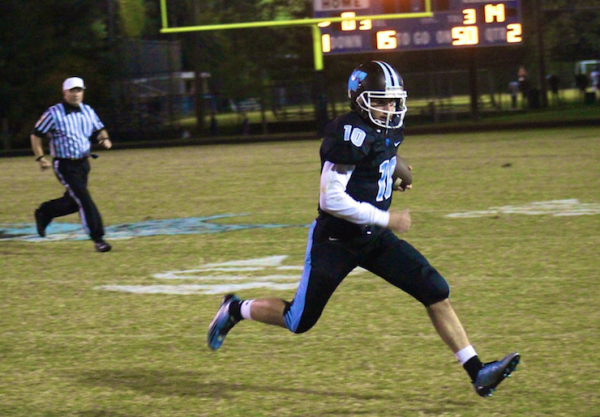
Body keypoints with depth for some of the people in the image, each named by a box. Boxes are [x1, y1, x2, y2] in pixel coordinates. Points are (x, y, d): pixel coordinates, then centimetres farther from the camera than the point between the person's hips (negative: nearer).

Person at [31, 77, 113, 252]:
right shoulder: (54, 113, -10)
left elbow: (99, 129, 17)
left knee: (73, 202, 15)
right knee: (84, 200, -15)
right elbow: (36, 134, -4)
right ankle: (97, 238, -12)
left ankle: (44, 212, 40)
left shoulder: (88, 111, 5)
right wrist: (40, 158, -11)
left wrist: (104, 138, -7)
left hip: (83, 163, 6)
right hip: (64, 165, -6)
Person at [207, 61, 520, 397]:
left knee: (437, 293, -4)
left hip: (374, 238, 7)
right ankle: (236, 310, 33)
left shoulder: (390, 130, 3)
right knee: (300, 321, 6)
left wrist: (394, 181, 4)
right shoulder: (351, 133, -23)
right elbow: (331, 199, -27)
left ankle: (477, 372, -2)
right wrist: (386, 218, -23)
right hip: (336, 240, -7)